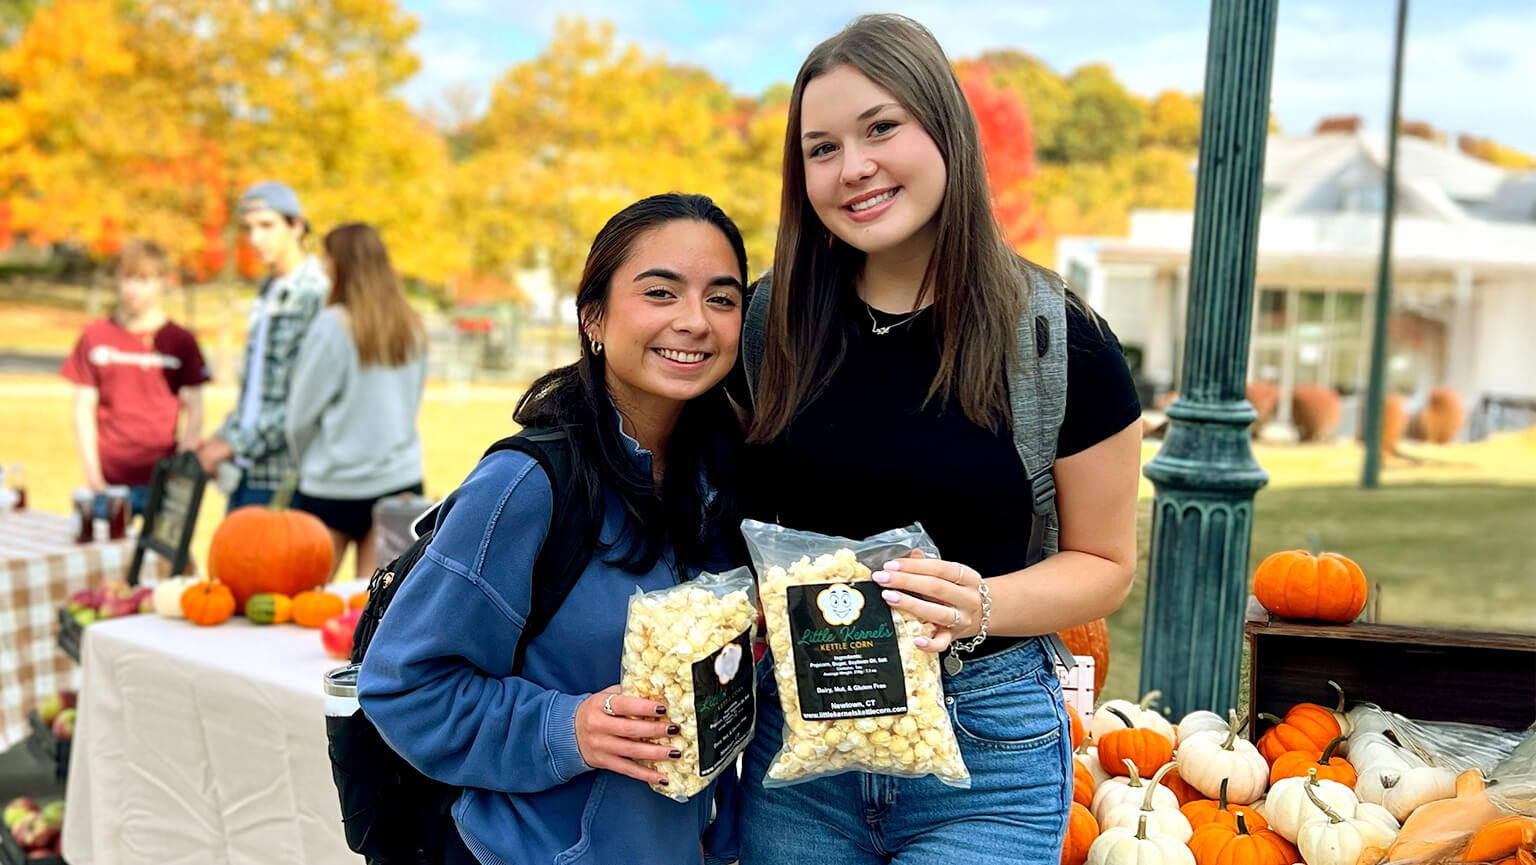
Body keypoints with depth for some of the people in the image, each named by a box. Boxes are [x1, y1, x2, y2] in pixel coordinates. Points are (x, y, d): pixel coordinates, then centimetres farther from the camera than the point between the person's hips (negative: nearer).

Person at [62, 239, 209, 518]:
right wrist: (92, 473, 0)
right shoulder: (95, 337, 7)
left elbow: (194, 411, 4)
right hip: (109, 481, 1)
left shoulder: (181, 341, 3)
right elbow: (84, 409, 7)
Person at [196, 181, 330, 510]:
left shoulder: (317, 294, -14)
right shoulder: (267, 292, 15)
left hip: (285, 474, -8)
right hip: (247, 470, 8)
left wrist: (236, 443, -16)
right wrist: (223, 435, 8)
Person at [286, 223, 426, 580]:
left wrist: (306, 463, 11)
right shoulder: (412, 328, 4)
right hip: (402, 479, 5)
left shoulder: (334, 326, -11)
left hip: (335, 486, -5)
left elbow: (303, 411, -6)